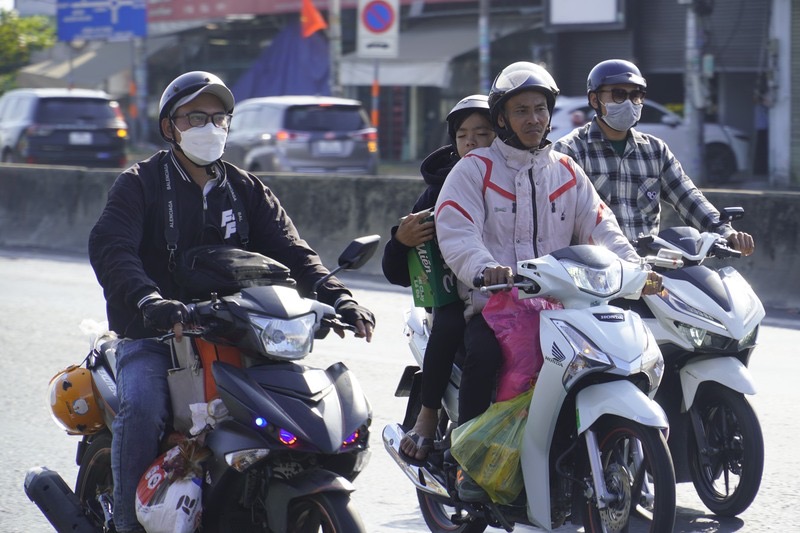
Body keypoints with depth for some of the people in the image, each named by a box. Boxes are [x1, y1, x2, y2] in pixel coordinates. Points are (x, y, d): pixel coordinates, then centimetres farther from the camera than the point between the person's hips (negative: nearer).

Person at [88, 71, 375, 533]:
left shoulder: (246, 191, 16)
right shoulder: (141, 183, 2)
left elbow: (292, 252, 5)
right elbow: (110, 246, -16)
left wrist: (338, 298, -15)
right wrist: (150, 301, -36)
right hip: (152, 337, -4)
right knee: (142, 408, -31)